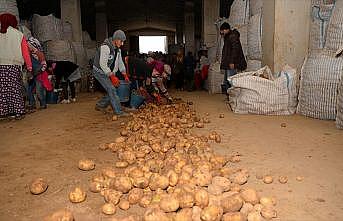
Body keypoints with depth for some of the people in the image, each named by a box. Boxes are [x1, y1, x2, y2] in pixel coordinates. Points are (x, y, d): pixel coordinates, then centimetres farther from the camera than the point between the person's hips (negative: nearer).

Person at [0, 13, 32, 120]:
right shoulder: (19, 35, 6)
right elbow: (25, 52, 4)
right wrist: (29, 66, 8)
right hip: (14, 65, 0)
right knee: (15, 88, 4)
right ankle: (18, 112, 2)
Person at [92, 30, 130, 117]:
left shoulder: (118, 49, 4)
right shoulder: (105, 47, -24)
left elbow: (120, 62, 13)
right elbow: (102, 64, -28)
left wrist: (124, 74, 4)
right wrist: (112, 76, -29)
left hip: (109, 72, 9)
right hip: (100, 71, -9)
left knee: (113, 90, 5)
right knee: (112, 90, -14)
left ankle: (100, 105, 22)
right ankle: (118, 111, -11)